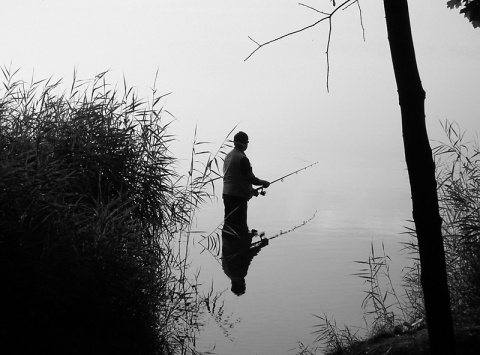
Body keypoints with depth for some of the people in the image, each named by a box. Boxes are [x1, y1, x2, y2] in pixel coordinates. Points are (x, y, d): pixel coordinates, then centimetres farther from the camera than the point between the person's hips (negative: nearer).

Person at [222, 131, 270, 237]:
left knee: (228, 224, 14)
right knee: (240, 228, -4)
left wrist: (251, 190, 19)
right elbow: (250, 178, -14)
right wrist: (263, 183, 4)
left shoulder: (228, 156, 12)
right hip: (238, 196, -9)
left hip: (227, 193, 9)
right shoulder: (242, 159, -16)